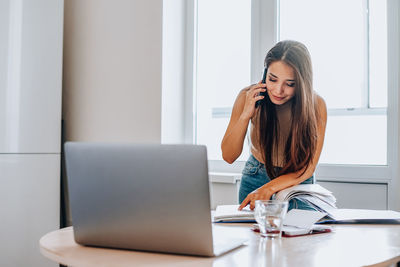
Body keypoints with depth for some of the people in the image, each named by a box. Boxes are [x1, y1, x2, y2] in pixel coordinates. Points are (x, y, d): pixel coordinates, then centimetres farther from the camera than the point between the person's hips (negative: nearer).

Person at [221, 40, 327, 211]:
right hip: (255, 178, 1)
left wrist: (268, 189, -31)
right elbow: (228, 157, -14)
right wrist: (246, 115, -28)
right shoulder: (249, 97, -16)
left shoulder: (316, 105, -20)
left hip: (297, 184, -1)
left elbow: (307, 168, -16)